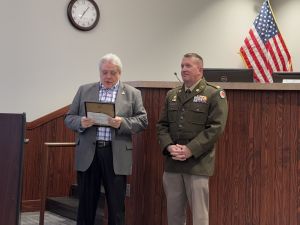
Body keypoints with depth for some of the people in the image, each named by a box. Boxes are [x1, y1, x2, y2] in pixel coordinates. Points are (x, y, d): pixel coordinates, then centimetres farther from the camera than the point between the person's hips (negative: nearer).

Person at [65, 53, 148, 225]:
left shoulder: (133, 93, 6)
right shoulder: (84, 90, 10)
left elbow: (143, 121, 1)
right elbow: (69, 118, 9)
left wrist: (122, 123, -16)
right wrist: (81, 122, -13)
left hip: (116, 155, -1)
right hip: (88, 153, 2)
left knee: (116, 204, 5)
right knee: (86, 202, 9)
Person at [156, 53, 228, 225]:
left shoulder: (214, 94, -3)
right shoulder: (172, 95, 15)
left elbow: (216, 127, -11)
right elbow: (162, 125, 12)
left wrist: (190, 150, -17)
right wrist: (169, 146, -7)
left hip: (198, 164, -5)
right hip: (172, 163, 5)